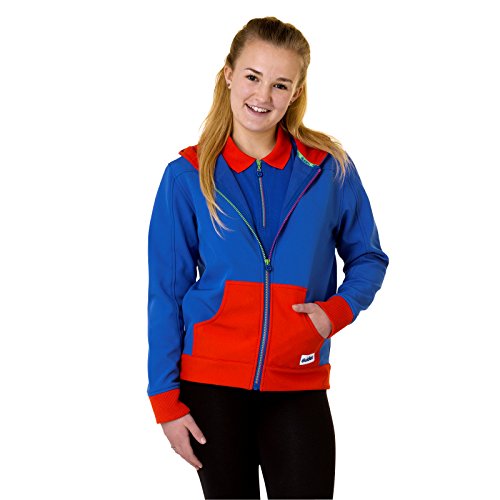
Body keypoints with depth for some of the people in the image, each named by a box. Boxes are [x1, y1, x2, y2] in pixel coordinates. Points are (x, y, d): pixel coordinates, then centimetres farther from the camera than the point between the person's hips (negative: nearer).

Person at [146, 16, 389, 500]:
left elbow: (368, 258, 10)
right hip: (210, 384, 0)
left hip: (298, 387, 0)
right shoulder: (188, 176, -1)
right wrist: (166, 401, -3)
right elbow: (166, 293, 1)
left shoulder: (330, 169, 0)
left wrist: (338, 309, -11)